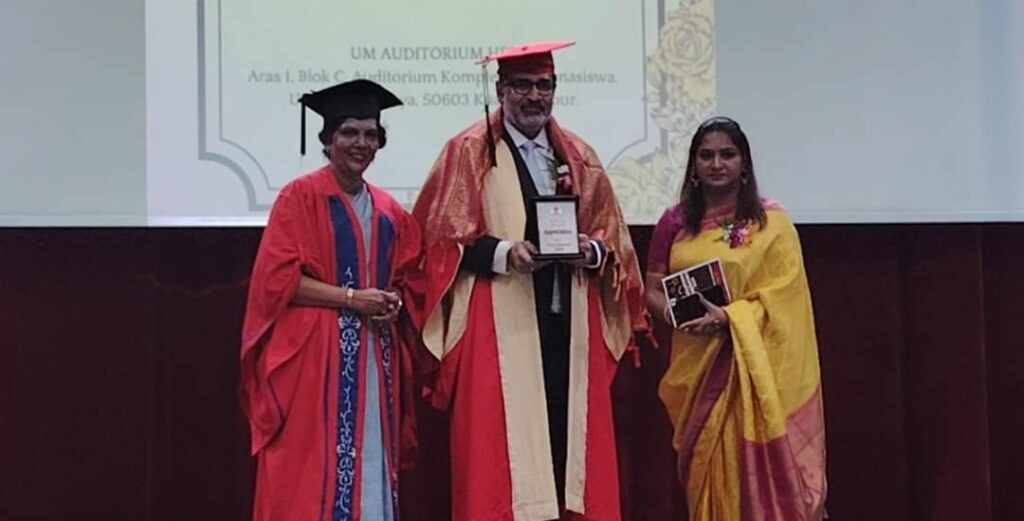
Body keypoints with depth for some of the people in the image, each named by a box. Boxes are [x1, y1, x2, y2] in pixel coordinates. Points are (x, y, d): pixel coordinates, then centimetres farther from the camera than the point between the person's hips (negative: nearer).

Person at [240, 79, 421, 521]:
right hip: (315, 353, -6)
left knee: (371, 460, 5)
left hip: (374, 355, 6)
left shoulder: (387, 211, 14)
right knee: (313, 465, -9)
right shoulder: (301, 196, -5)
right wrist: (351, 298, -16)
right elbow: (278, 277, -11)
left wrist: (392, 303, -2)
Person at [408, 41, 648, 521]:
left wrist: (593, 249, -7)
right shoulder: (468, 152, 1)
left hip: (570, 323, 4)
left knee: (571, 439, 3)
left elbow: (611, 235, 15)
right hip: (499, 327, -4)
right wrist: (503, 253, -18)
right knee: (502, 450, -6)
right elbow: (442, 237, -4)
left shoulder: (579, 156, 15)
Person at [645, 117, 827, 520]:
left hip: (757, 366, -3)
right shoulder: (674, 222, 7)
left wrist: (728, 317, -20)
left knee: (761, 466, -5)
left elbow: (783, 293, -7)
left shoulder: (771, 222, -2)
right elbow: (652, 290, 8)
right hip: (696, 367, 3)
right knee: (709, 469, 6)